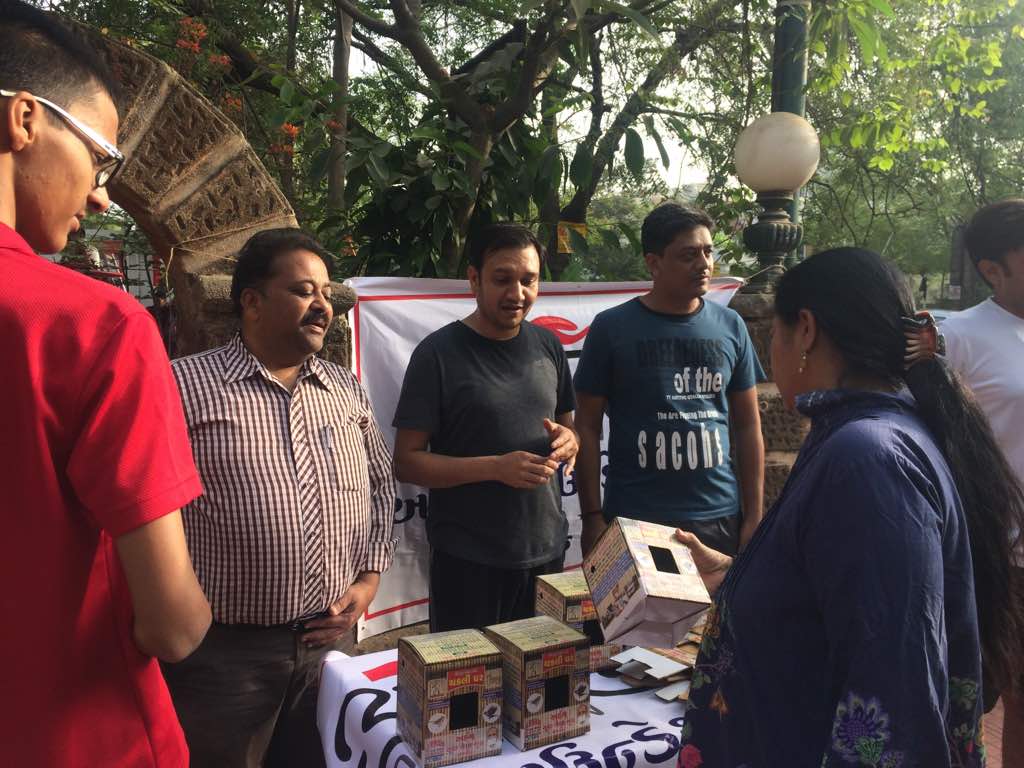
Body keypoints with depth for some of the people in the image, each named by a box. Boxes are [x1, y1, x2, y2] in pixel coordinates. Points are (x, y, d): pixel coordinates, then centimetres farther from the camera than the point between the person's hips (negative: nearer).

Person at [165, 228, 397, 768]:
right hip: (222, 651, -4)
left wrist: (369, 579, 5)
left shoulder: (346, 390, 8)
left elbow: (380, 486, 15)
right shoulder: (183, 386, -8)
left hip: (330, 640, 5)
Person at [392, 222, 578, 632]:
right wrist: (496, 467, -23)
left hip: (547, 551, 5)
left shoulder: (547, 345, 6)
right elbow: (406, 462, -12)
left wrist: (568, 440, -7)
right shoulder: (438, 353, -11)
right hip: (469, 562, -5)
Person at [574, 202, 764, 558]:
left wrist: (754, 516, 5)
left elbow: (748, 426, 9)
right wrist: (592, 517, -5)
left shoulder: (730, 326, 5)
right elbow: (588, 427, -1)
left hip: (719, 517, 3)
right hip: (633, 519, -3)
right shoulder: (611, 327, -4)